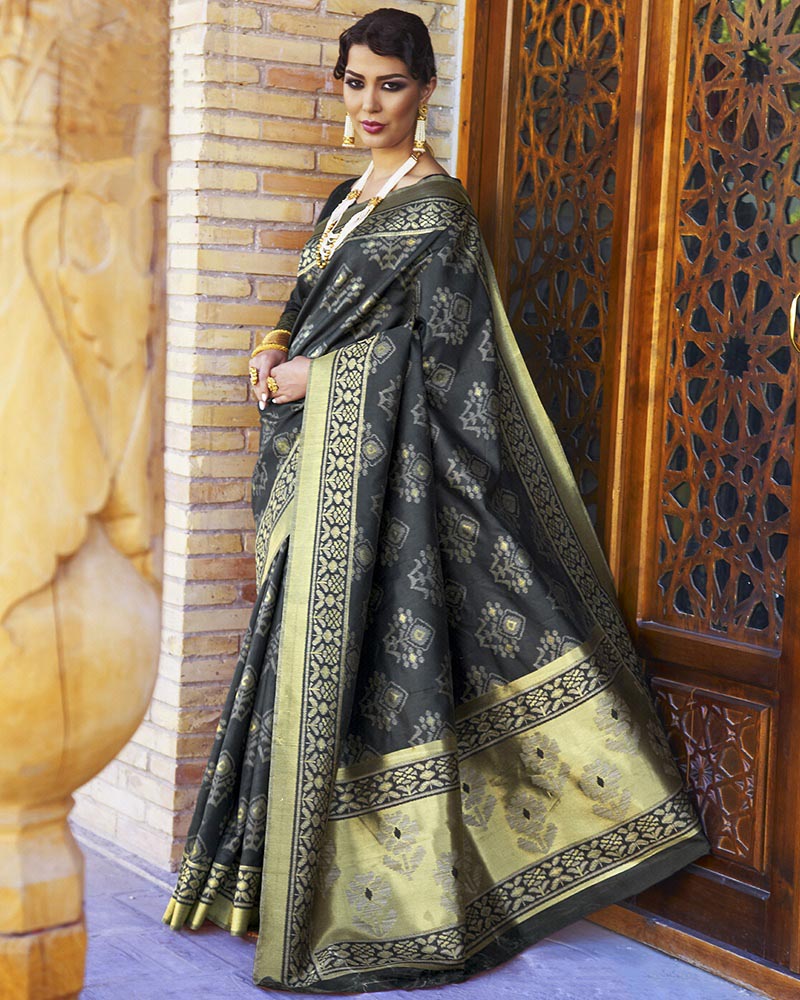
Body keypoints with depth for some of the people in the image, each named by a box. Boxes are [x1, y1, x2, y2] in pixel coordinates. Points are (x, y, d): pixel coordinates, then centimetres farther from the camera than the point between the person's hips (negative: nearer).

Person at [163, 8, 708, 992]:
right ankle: (316, 881, 22)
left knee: (360, 648, -8)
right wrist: (279, 348, 3)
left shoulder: (436, 207, -9)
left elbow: (442, 353, -13)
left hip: (383, 459, -9)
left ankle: (378, 900, 1)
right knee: (313, 647, 11)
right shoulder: (352, 197, 17)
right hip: (324, 455, 9)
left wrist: (316, 373, -10)